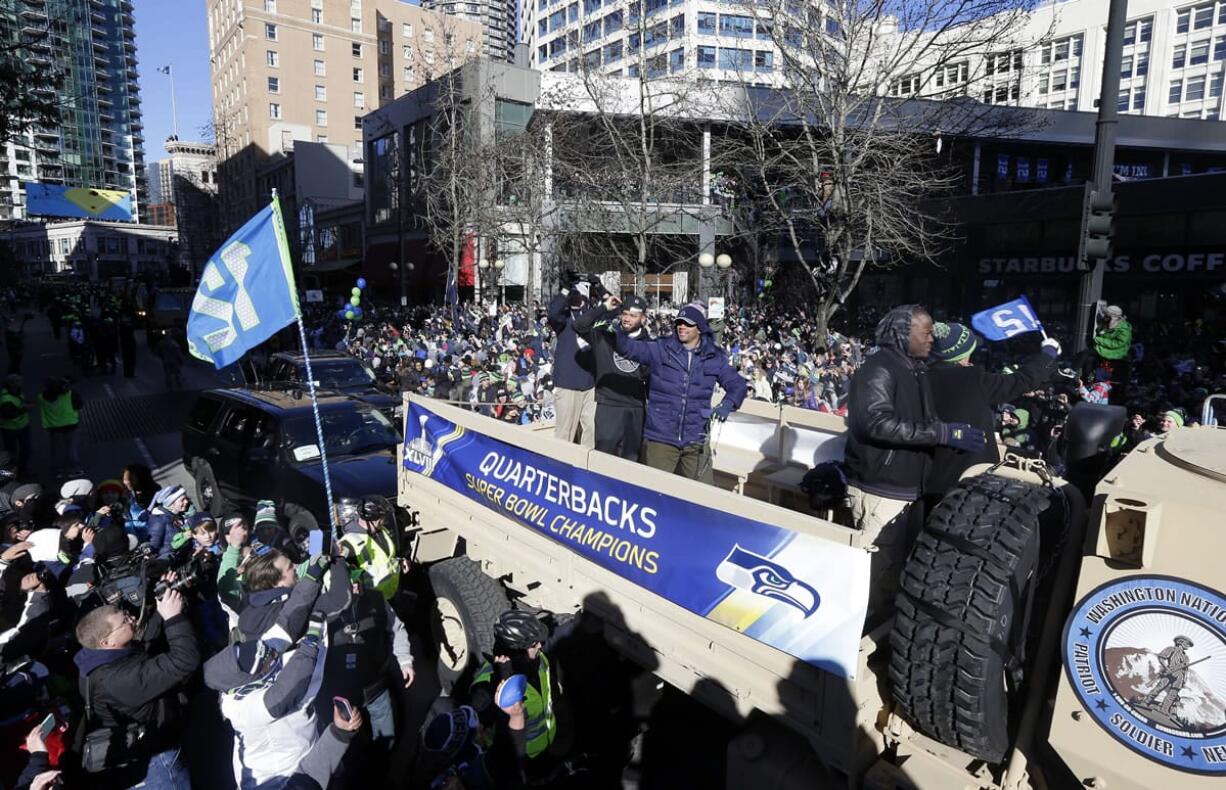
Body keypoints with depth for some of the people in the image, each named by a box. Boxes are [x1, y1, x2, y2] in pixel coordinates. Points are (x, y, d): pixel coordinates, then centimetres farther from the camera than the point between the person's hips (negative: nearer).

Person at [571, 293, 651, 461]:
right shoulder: (604, 335, 0)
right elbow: (579, 325, -12)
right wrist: (604, 307, -14)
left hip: (636, 409, 2)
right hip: (608, 406, -2)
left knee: (631, 460, 11)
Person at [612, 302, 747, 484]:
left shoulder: (714, 357, 6)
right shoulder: (660, 349, 1)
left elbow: (737, 384, 12)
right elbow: (628, 347, -5)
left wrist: (727, 405, -8)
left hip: (695, 441, 1)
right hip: (660, 438, -1)